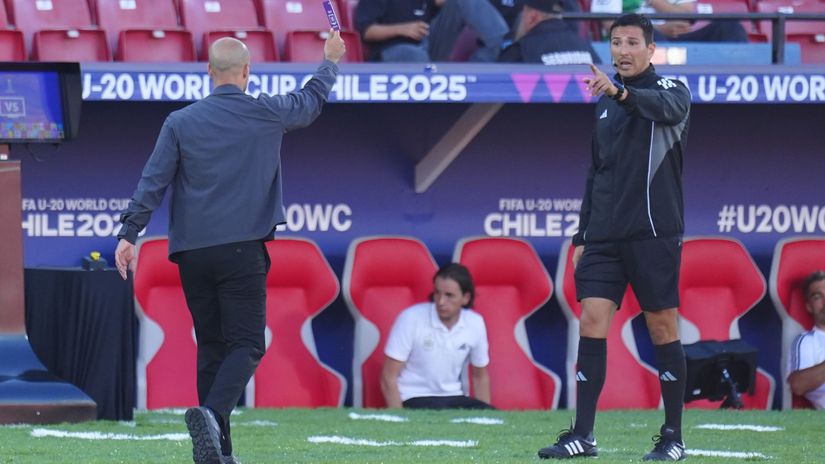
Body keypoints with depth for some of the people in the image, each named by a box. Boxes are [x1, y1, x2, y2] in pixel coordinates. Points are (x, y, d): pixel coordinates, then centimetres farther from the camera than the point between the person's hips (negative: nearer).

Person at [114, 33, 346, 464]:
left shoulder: (180, 122, 5)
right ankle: (211, 413, -31)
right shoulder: (266, 114, 2)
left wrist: (129, 233, 0)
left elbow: (153, 180, -1)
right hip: (242, 248, -3)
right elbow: (311, 101, 21)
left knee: (211, 346, 11)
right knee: (246, 344, -4)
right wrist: (330, 59, 39)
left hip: (191, 252, 3)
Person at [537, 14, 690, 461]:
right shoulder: (605, 103, 18)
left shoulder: (670, 89, -1)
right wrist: (582, 234, 19)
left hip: (654, 233, -5)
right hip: (604, 235, 6)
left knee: (663, 328, -2)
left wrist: (621, 93, -46)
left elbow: (666, 107, -27)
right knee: (591, 321, -5)